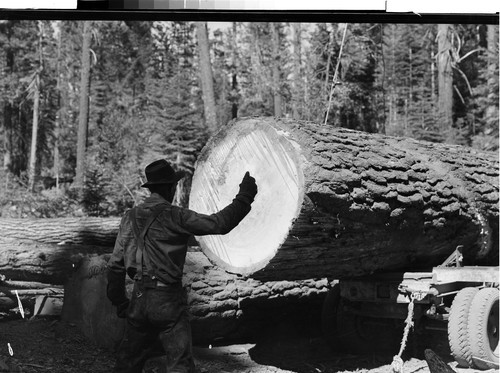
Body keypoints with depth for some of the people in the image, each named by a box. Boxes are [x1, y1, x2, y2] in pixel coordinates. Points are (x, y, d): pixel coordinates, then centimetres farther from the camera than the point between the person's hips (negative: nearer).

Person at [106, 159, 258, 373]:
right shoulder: (174, 216, -11)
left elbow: (115, 265, 8)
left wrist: (119, 302, 16)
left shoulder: (130, 218, 6)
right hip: (168, 299, -6)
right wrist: (245, 197, -4)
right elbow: (219, 224, -14)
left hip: (139, 299, 6)